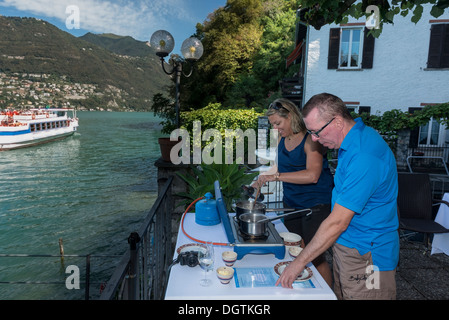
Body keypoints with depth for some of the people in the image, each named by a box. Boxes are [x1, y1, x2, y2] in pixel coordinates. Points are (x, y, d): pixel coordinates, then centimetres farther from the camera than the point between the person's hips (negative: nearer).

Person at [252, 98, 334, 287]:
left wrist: (275, 177, -28)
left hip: (316, 205, -7)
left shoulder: (310, 139, -15)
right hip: (291, 203, 7)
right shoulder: (282, 140, 7)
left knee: (315, 256, 0)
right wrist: (261, 179, 7)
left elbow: (312, 175, -27)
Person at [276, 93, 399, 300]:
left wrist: (300, 262, -20)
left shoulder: (364, 158, -29)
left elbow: (338, 222, -27)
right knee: (341, 295, 18)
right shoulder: (357, 136, 3)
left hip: (366, 254, -9)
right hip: (347, 244, 9)